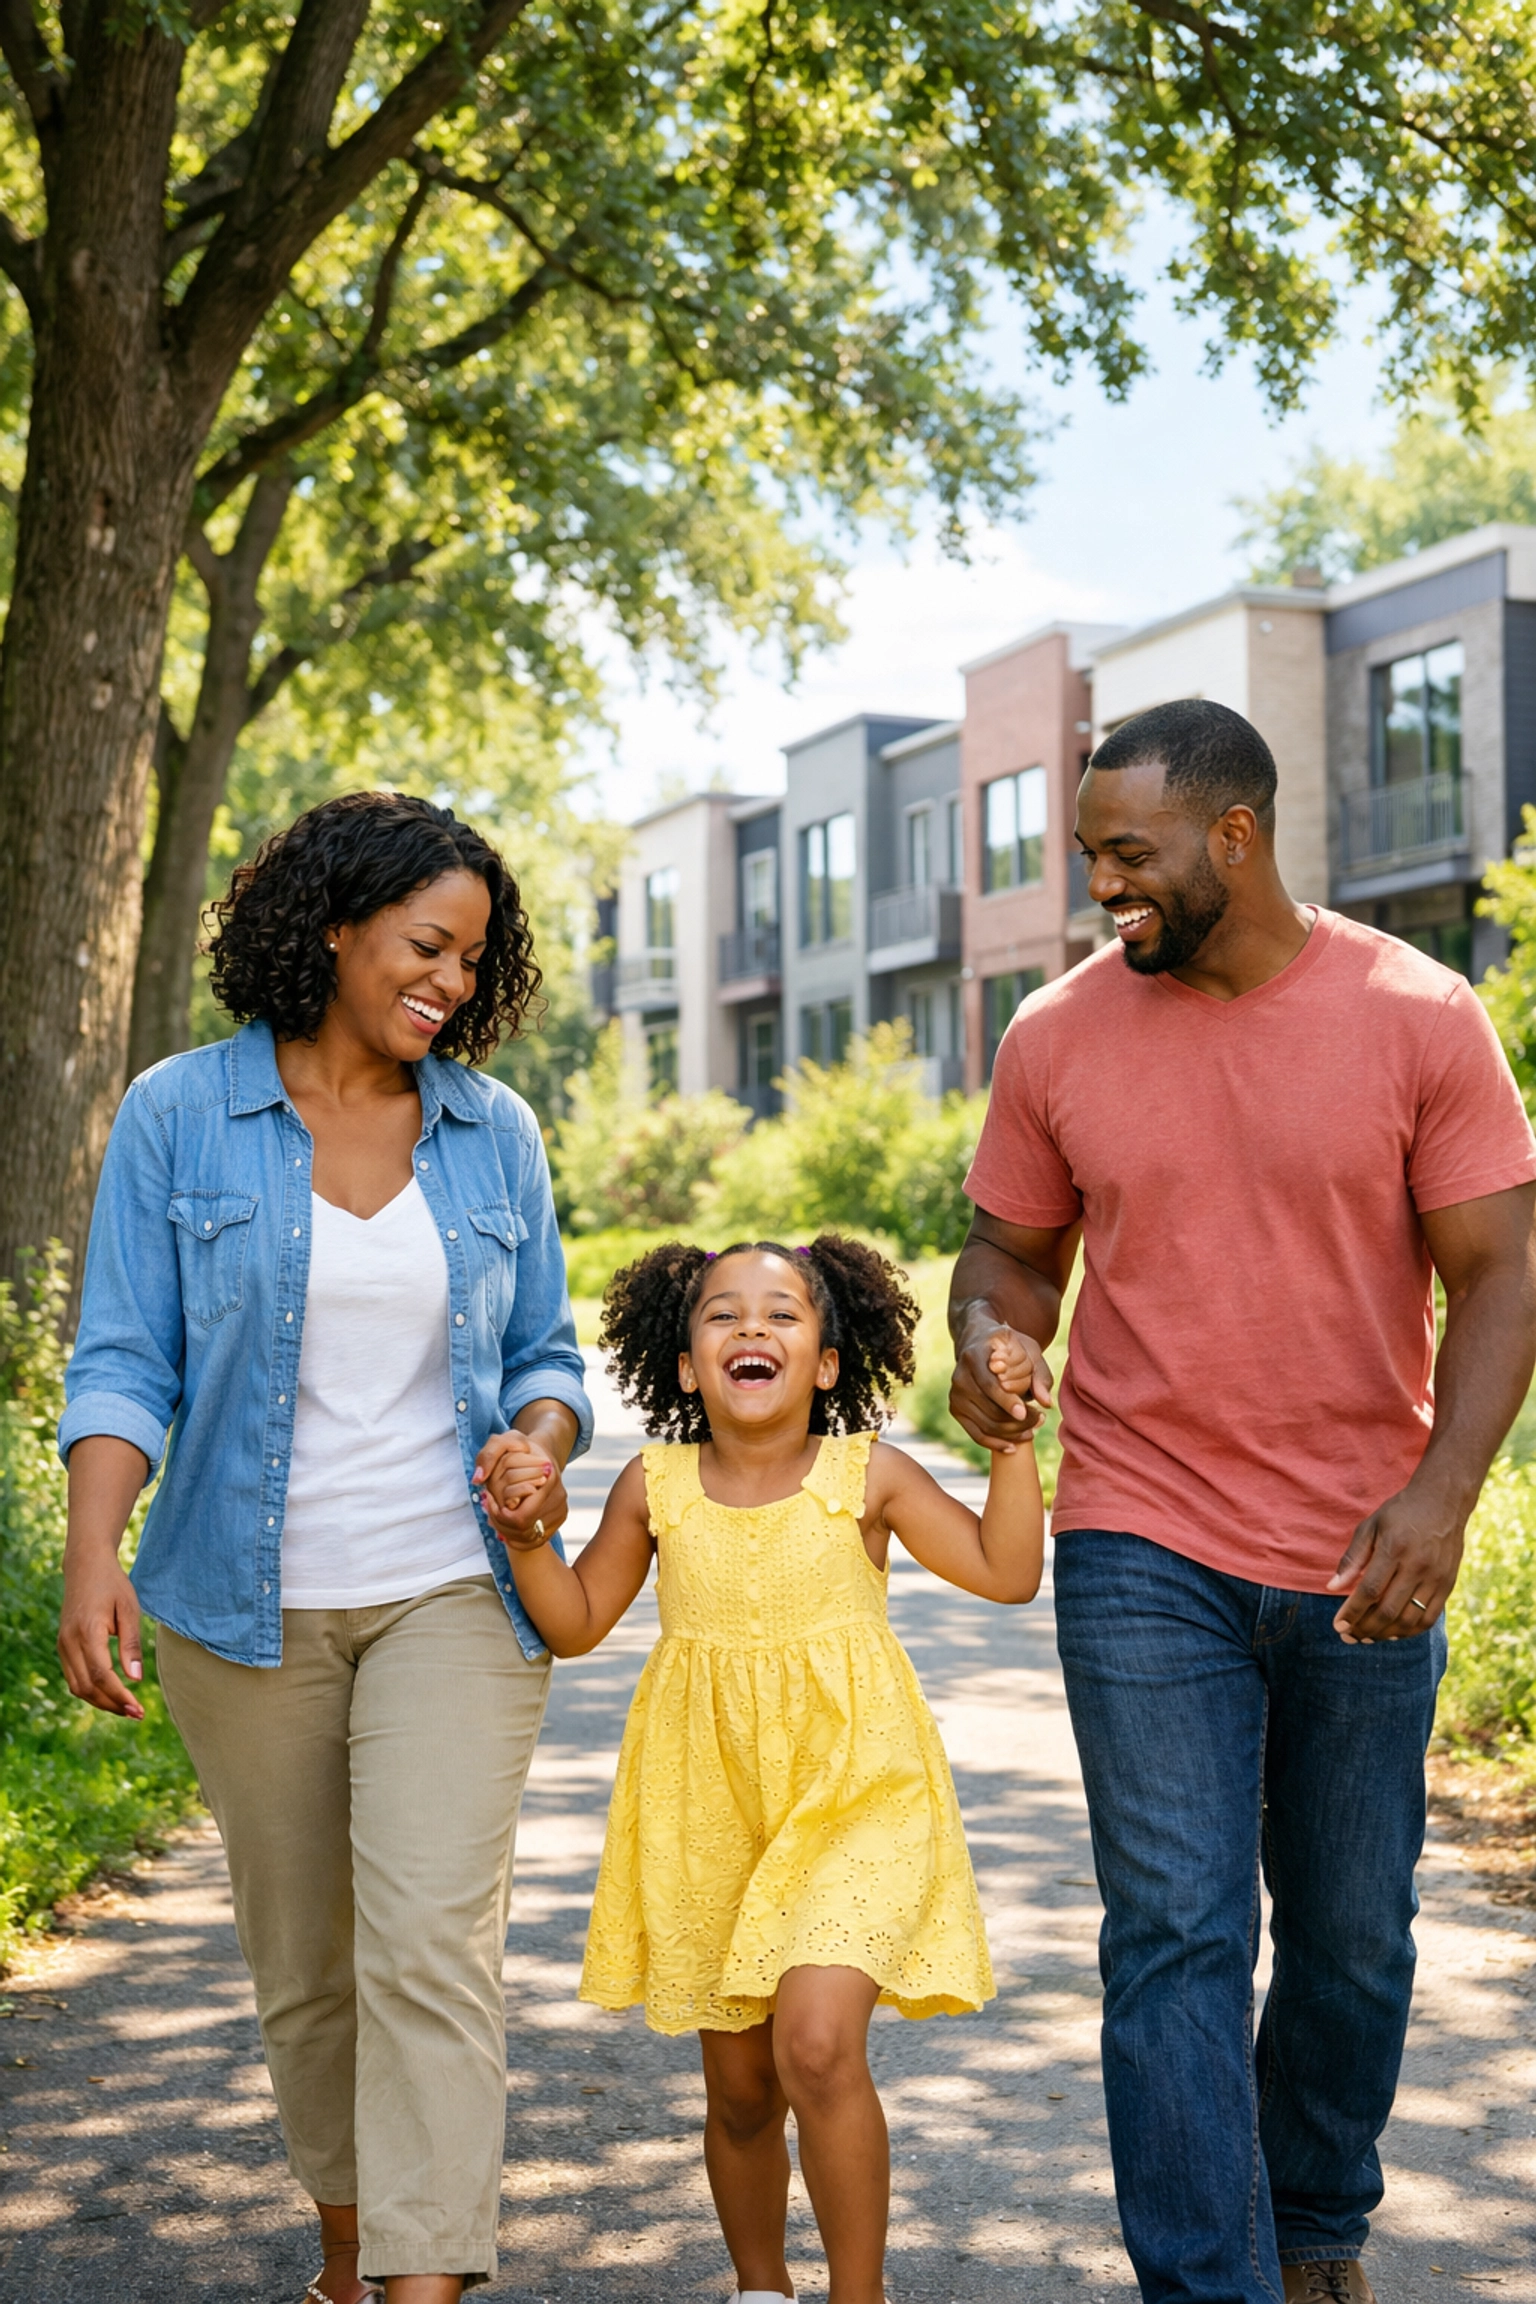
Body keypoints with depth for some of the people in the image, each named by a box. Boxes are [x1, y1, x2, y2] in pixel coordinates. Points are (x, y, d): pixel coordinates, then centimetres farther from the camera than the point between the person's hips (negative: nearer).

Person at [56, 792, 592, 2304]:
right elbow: (124, 1363, -5)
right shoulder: (180, 1117, -2)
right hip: (246, 1608, 0)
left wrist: (540, 1444, -11)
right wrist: (93, 1555, -18)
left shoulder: (494, 1131, 5)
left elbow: (542, 1353, 11)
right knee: (300, 1959, 12)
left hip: (451, 1595, 1)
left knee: (428, 1939, -13)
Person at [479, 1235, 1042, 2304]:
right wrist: (527, 1534, -8)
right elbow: (576, 1624, 8)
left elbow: (1008, 1571, -6)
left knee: (816, 2043, -21)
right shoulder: (655, 1489, 0)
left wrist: (1011, 1434, -14)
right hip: (709, 1812, 3)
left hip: (854, 1796, -3)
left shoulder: (866, 1475, -5)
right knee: (740, 2086, 12)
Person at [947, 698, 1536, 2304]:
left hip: (1365, 1560, 0)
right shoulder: (1056, 1037, 0)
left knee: (1355, 1936, 13)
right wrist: (987, 1342, -12)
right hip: (1144, 1556, 0)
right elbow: (1011, 1248, 11)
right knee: (1175, 1937, -4)